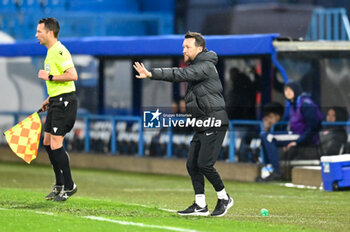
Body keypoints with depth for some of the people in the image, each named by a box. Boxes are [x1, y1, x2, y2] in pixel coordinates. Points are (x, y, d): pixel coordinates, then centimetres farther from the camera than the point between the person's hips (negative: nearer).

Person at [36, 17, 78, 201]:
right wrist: (49, 99, 22)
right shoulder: (50, 52, 16)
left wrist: (49, 77, -19)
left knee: (56, 145, -10)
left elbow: (72, 76, -26)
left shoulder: (59, 51, -16)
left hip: (65, 102, -10)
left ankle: (69, 186, -1)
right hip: (56, 102, 10)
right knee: (47, 142, 13)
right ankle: (60, 185, 22)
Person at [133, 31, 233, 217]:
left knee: (204, 164, -12)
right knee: (192, 164, 4)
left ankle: (224, 198, 6)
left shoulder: (205, 66, -14)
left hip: (215, 124, -10)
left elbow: (181, 74, -25)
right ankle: (200, 205, 9)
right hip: (201, 126, 10)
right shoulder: (195, 66, 19)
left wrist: (152, 74, -32)